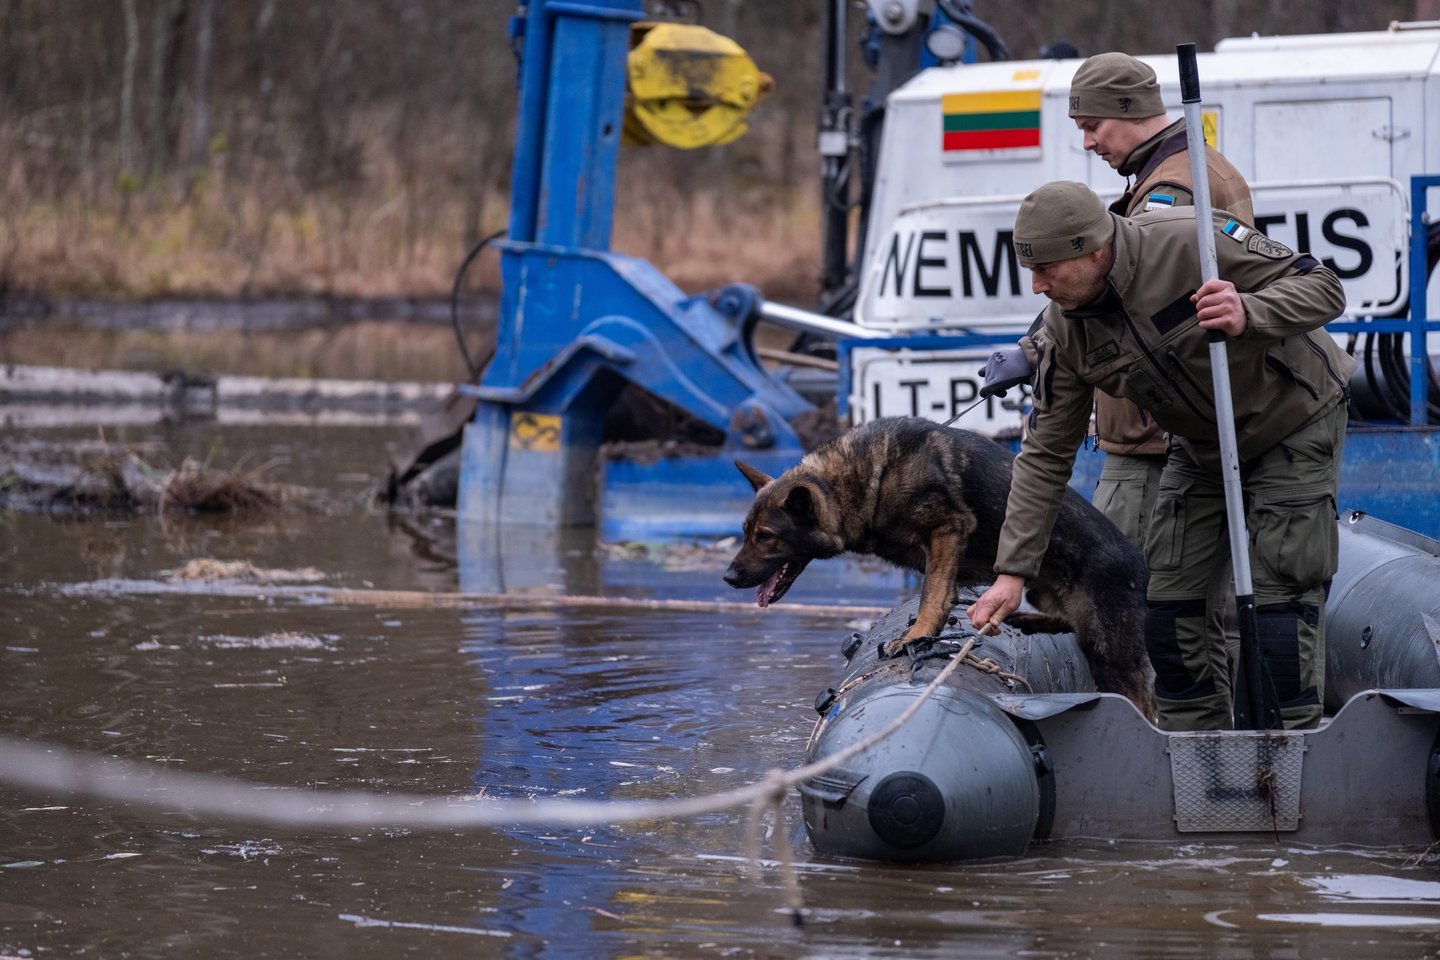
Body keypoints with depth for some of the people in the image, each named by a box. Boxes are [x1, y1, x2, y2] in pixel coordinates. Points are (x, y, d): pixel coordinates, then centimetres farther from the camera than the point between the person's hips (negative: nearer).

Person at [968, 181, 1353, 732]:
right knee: (1170, 608, 1)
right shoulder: (1065, 329, -13)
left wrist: (1248, 315, -44)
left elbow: (1322, 287, -24)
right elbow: (1046, 452, -6)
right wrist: (1013, 570, -9)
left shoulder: (1194, 242, -31)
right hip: (1201, 447, 6)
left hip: (1294, 423, -6)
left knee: (1280, 599, -13)